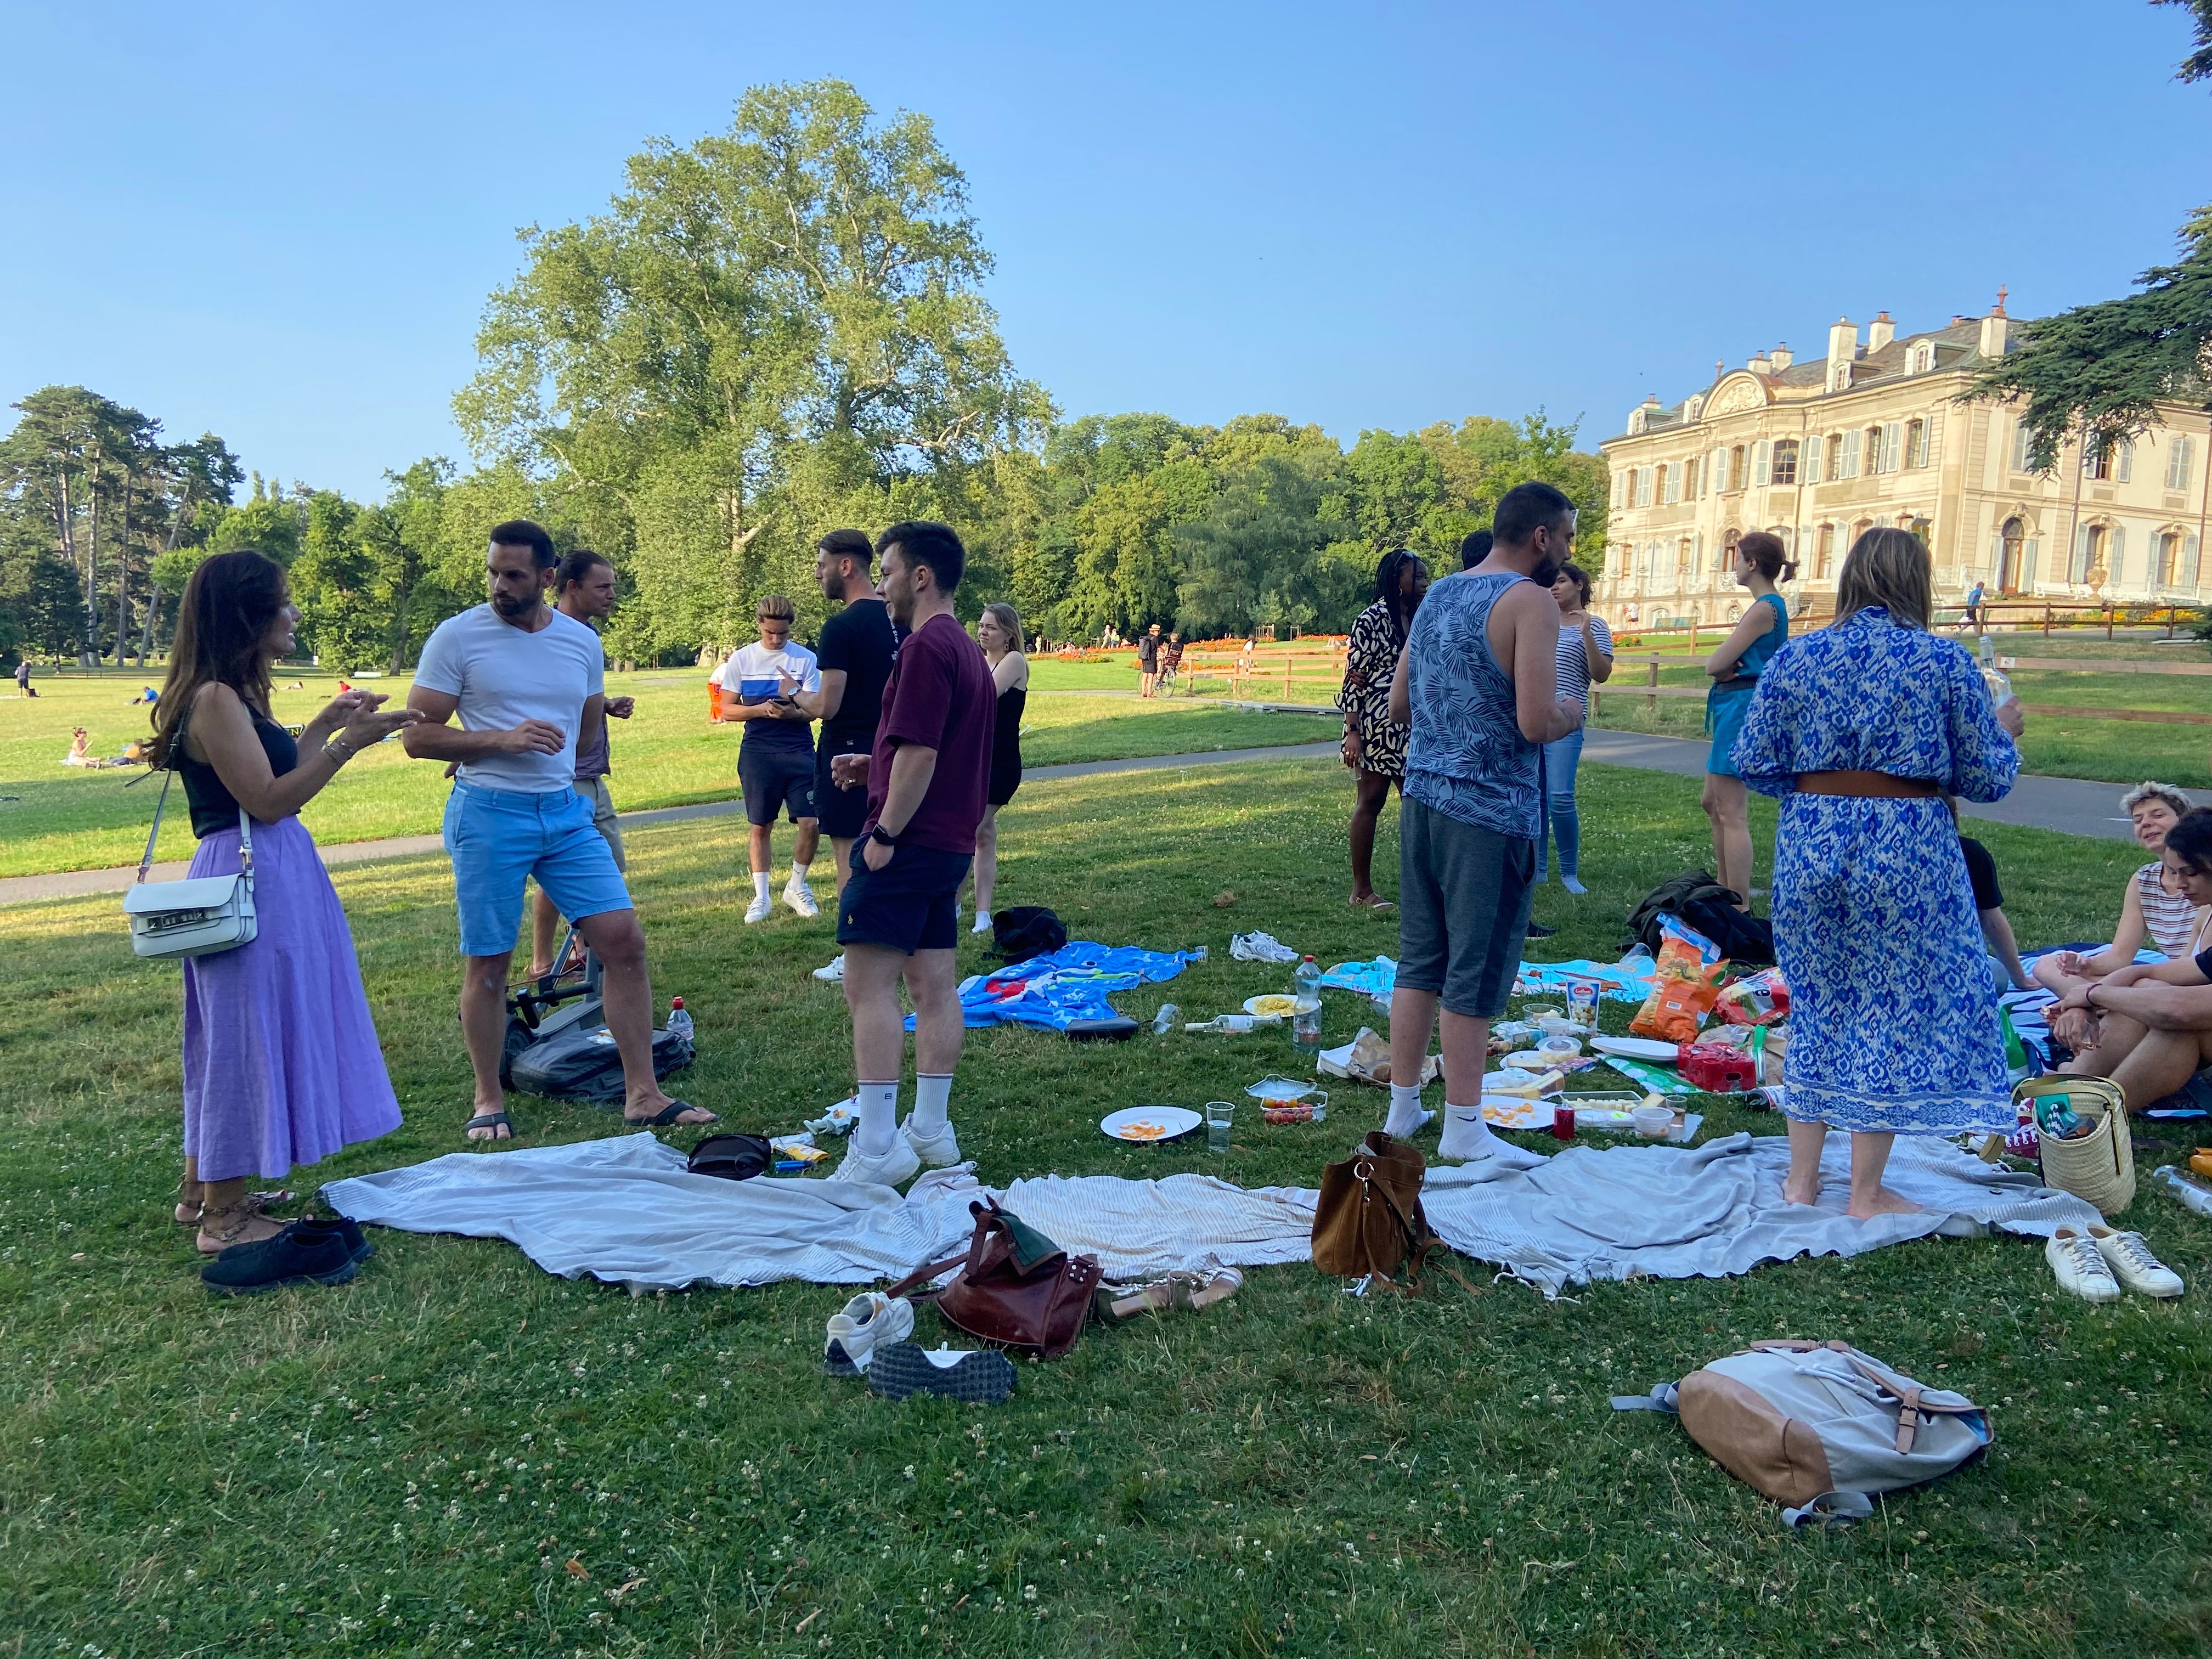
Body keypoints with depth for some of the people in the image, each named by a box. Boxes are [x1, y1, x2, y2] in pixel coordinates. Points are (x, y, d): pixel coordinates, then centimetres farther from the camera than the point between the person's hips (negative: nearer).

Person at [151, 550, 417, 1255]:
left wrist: (325, 725, 20)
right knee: (248, 1033, -1)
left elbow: (276, 777, 17)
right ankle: (223, 1217, 12)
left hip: (269, 875, 10)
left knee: (237, 1035, 18)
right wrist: (348, 743, -20)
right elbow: (267, 800, -20)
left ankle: (202, 1191, 32)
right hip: (250, 879, -10)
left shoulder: (233, 696, 13)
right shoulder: (214, 700, -17)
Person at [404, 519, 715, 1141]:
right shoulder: (457, 636, -4)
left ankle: (642, 1094, 5)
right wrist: (503, 740, -18)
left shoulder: (582, 642, 8)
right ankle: (488, 1101, 22)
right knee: (488, 963, 4)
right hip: (488, 813, -3)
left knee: (624, 939, -3)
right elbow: (419, 736, -6)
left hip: (566, 811, 4)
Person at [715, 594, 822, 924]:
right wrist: (760, 710, -14)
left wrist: (793, 712, -21)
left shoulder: (805, 658, 2)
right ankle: (761, 897, 18)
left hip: (800, 752, 0)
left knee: (811, 823, -6)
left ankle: (797, 887, 17)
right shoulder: (741, 659, 4)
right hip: (757, 754, 0)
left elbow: (814, 710, 1)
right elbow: (727, 709, 5)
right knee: (760, 826, 5)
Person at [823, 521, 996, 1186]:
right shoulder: (968, 650, 18)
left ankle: (877, 1147, -7)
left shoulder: (926, 647, -14)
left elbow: (919, 752, -21)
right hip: (951, 842, 10)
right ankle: (930, 1129, 17)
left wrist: (885, 833, -17)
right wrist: (873, 767, 14)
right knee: (934, 984, 11)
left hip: (908, 841, -10)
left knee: (870, 985, -8)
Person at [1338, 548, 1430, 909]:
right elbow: (1353, 679, -11)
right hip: (1375, 727, -7)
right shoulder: (1370, 620, -9)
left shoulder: (1419, 618, 13)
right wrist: (1352, 733, -16)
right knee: (1370, 801, 0)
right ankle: (1361, 889, 8)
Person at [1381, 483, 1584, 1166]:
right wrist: (1570, 714, 1)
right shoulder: (1530, 601, -12)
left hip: (1423, 796, 8)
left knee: (1419, 962, 15)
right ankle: (1463, 1128, 13)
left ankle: (1403, 1109, 23)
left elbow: (1398, 707, 17)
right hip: (1490, 810, -7)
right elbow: (1536, 724, -20)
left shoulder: (1437, 594, 13)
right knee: (1475, 976, 2)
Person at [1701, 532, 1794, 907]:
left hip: (1741, 707, -11)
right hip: (1734, 706, 11)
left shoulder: (1764, 608, -16)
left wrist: (1722, 664, 2)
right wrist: (1729, 665, -6)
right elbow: (1719, 665, 14)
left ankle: (1740, 908, -7)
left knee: (1732, 814, -9)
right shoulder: (1772, 606, 16)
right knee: (1713, 804, 19)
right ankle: (1723, 890, 29)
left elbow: (1715, 664, -18)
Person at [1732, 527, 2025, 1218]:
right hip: (1907, 852, -3)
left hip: (1811, 844, 3)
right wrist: (2005, 733, 19)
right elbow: (1986, 778, -2)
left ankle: (1802, 1179, 23)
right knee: (1894, 1010, 9)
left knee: (1817, 1004, 15)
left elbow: (1753, 763, 0)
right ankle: (1867, 1194, 17)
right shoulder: (1945, 661, -6)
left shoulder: (1795, 657, 1)